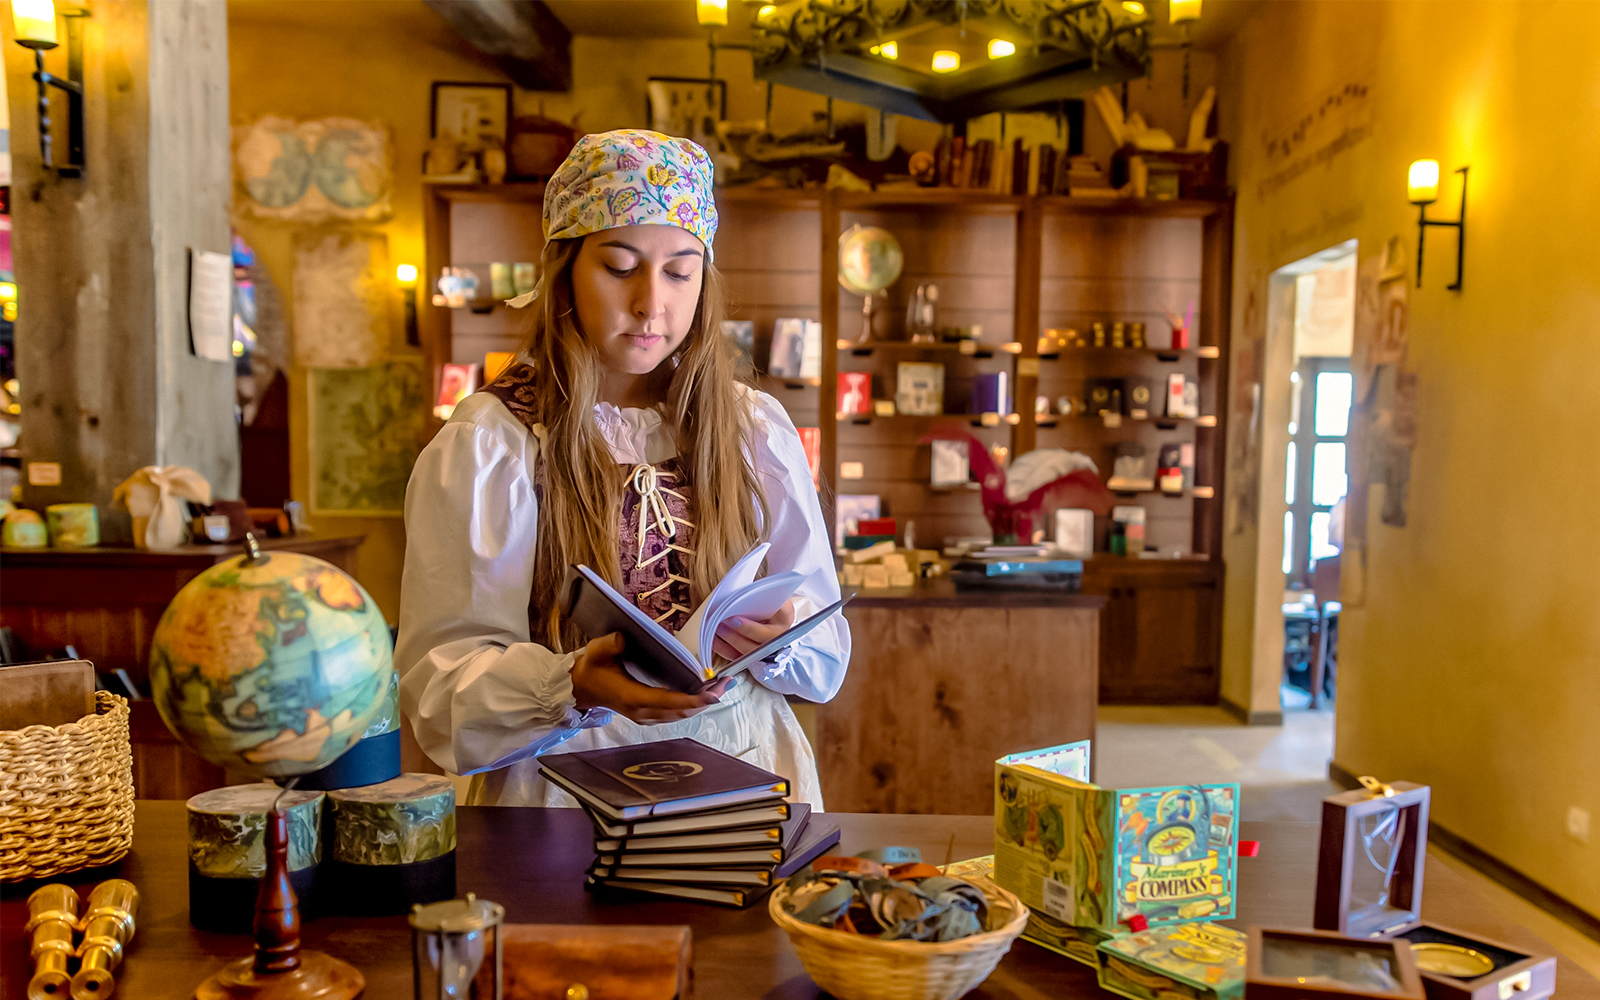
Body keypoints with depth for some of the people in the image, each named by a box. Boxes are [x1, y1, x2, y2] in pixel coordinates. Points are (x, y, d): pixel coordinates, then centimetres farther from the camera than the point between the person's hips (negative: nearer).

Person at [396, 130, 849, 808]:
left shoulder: (757, 430, 8)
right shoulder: (484, 446, -2)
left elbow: (826, 649, 9)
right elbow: (439, 675, -7)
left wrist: (777, 643, -14)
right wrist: (570, 686, -25)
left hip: (743, 778, 4)